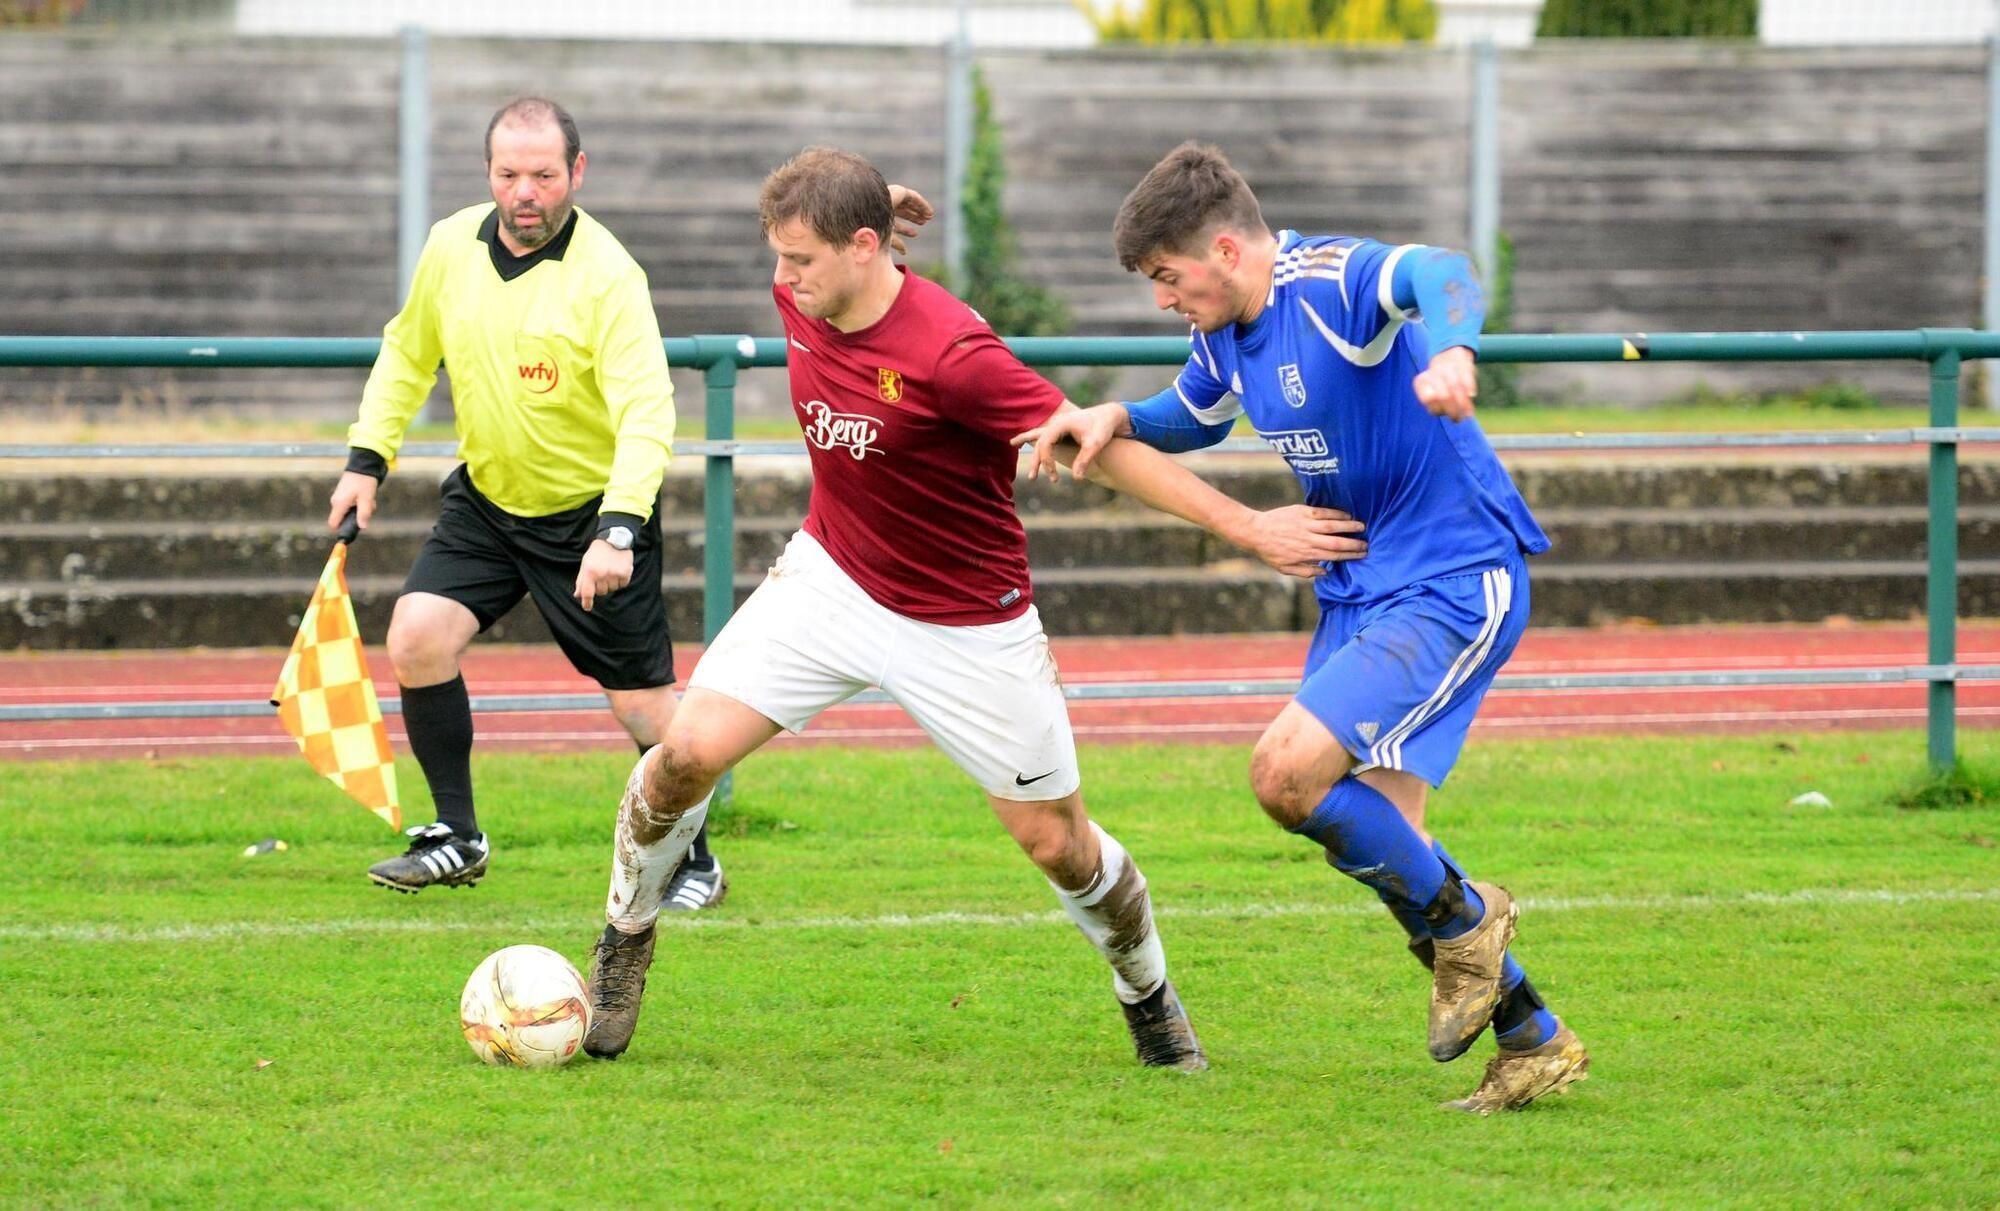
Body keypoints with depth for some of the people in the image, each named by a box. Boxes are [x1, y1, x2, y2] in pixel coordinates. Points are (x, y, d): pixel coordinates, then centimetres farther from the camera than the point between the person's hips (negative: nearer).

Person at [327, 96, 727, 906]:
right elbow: (407, 353, 14)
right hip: (485, 499, 5)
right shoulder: (451, 247, -4)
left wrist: (617, 533, -41)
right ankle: (458, 839, 3)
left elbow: (647, 413, -29)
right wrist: (367, 458, 6)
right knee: (417, 637, -12)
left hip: (593, 512, -5)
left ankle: (696, 866, 19)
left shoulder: (607, 276, -22)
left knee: (642, 703, -2)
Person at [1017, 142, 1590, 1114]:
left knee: (1288, 772, -22)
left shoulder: (1333, 284, -21)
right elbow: (1193, 418, 29)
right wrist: (1115, 420, 8)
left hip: (1454, 580, -10)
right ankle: (1533, 1043, 20)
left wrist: (1450, 352, -65)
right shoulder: (1223, 337, 6)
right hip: (1358, 588, 10)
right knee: (1371, 835, 8)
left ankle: (1462, 921, 2)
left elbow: (1438, 276, -43)